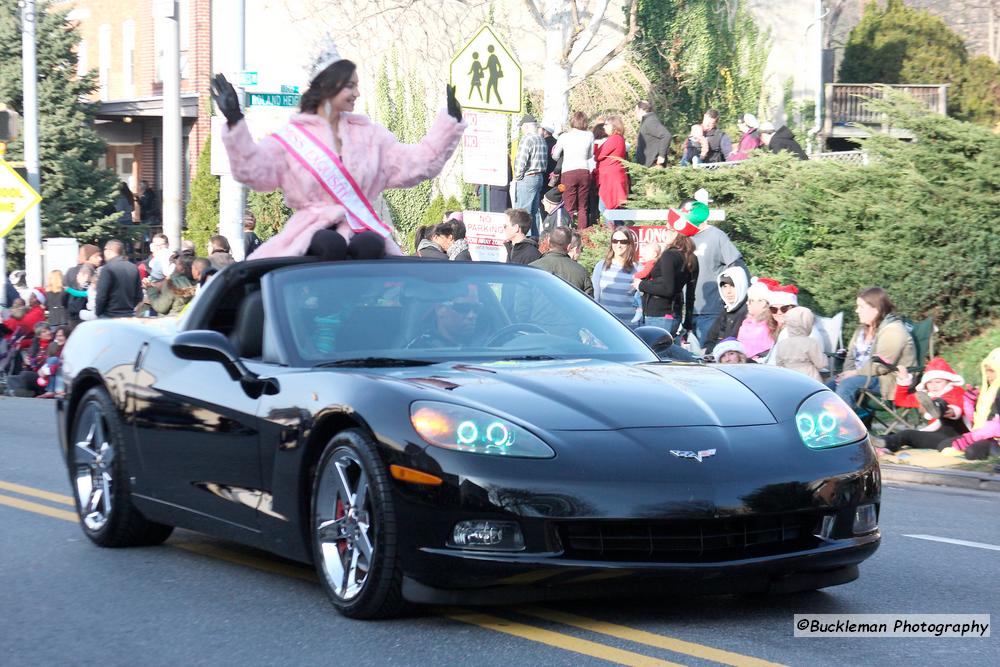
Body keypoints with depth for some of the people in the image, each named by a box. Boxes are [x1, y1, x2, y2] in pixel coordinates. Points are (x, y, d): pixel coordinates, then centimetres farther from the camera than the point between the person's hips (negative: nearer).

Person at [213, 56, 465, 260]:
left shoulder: (369, 134, 19)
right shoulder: (291, 138, 6)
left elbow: (416, 164, 14)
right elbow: (253, 169, -8)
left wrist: (450, 122, 10)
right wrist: (235, 123, -19)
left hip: (362, 230, 3)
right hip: (313, 231, -3)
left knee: (370, 247, -33)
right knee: (330, 245, -37)